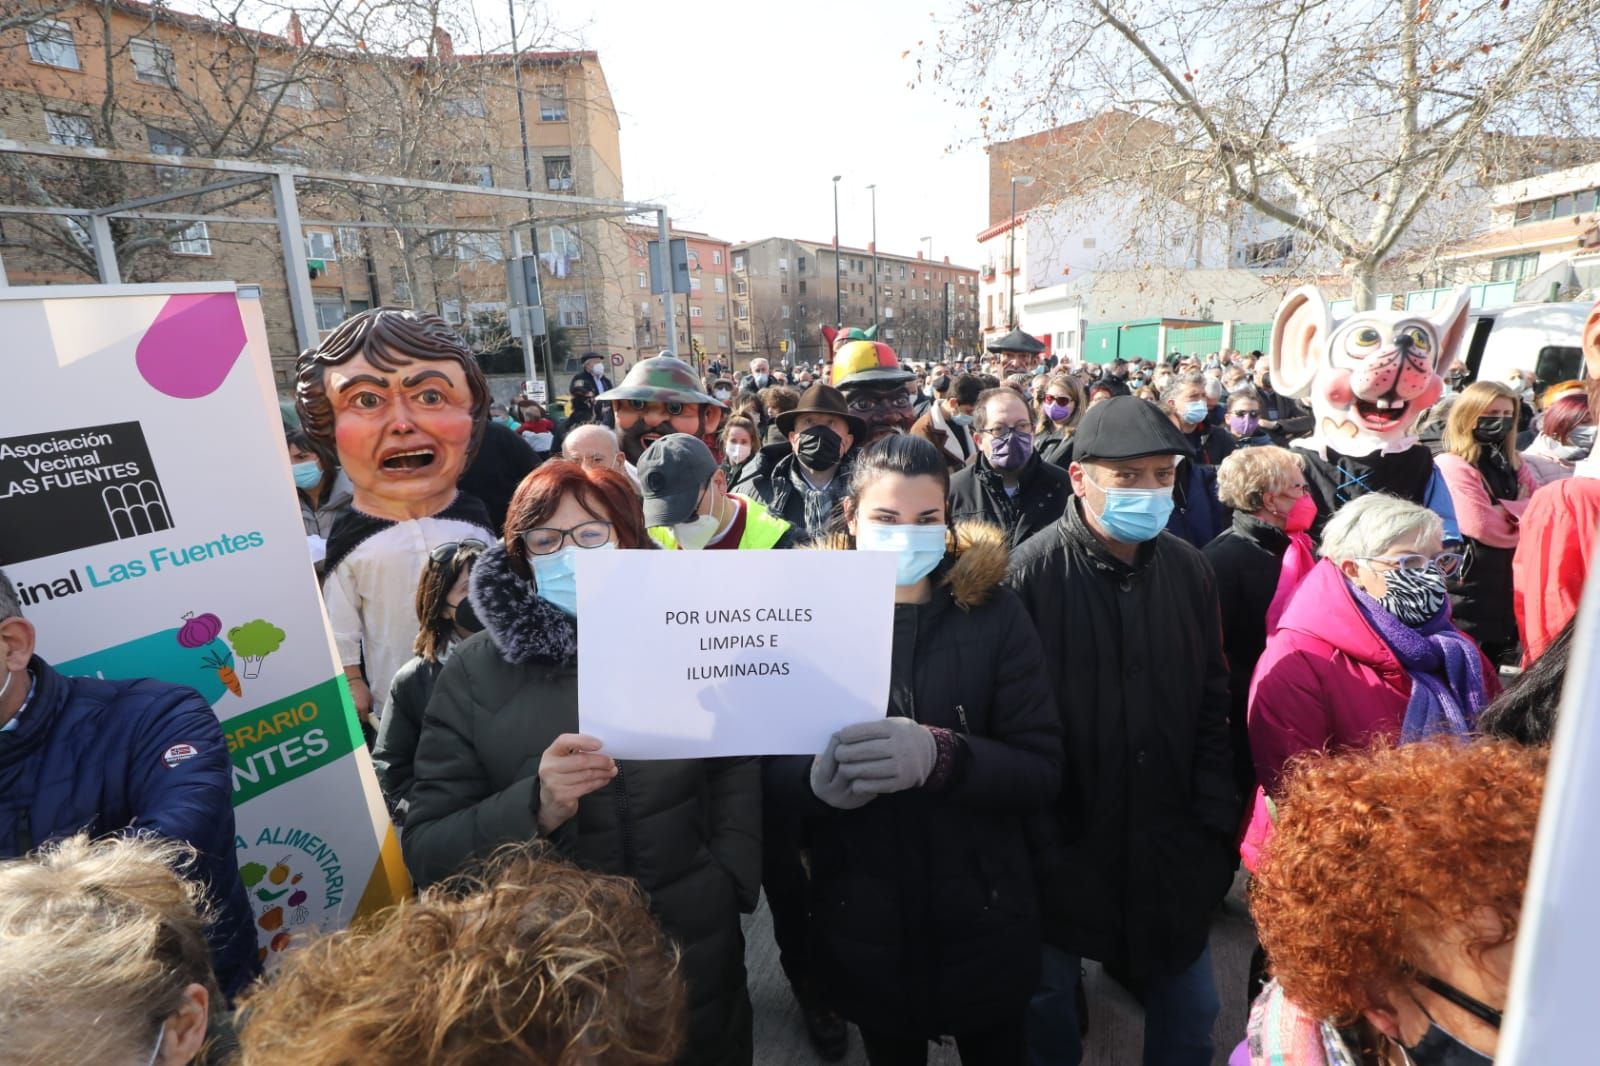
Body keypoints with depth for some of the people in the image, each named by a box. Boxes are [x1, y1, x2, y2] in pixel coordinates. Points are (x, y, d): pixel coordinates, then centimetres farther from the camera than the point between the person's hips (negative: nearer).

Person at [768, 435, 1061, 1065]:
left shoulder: (993, 611, -10)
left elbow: (1042, 771, -13)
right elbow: (771, 770, -6)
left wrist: (938, 755, -31)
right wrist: (817, 779, -29)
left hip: (983, 923, 0)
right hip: (862, 928, 1)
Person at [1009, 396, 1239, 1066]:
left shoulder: (1189, 570, 0)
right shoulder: (1033, 573, -18)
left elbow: (1212, 705, 6)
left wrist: (1213, 823, 2)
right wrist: (1040, 843, -14)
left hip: (1172, 849, 4)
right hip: (1065, 849, -4)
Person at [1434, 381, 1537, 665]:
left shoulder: (1513, 464, 14)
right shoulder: (1452, 466, -12)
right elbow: (1483, 527, -18)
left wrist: (1508, 510, -12)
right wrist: (1524, 515, -1)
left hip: (1509, 580, 8)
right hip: (1471, 583, -8)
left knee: (1494, 663, 16)